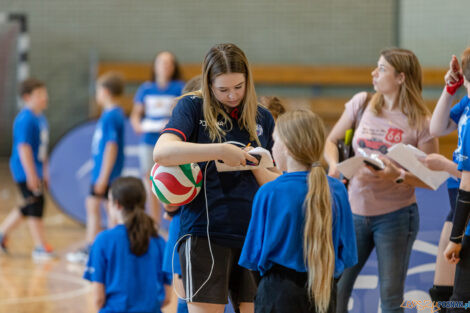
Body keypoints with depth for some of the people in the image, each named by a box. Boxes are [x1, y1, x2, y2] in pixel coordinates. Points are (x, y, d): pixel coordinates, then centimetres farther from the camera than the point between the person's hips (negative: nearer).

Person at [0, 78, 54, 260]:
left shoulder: (40, 118, 11)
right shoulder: (26, 120, -18)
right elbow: (24, 148, -22)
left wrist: (44, 172, 22)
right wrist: (31, 175, -23)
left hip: (35, 171, 9)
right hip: (25, 171, -9)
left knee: (28, 208, 15)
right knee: (35, 207, -6)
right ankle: (40, 247, 0)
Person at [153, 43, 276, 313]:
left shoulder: (262, 118, 13)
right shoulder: (193, 107, 2)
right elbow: (162, 152, -17)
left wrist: (255, 167, -6)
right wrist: (221, 151, -20)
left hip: (252, 234, 4)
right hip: (205, 232, -4)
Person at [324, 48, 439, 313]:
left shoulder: (420, 123, -8)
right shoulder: (361, 103, 2)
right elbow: (331, 141, 13)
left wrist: (399, 176, -25)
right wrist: (334, 165, -8)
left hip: (395, 216, -4)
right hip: (355, 211, 4)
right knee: (335, 291, 3)